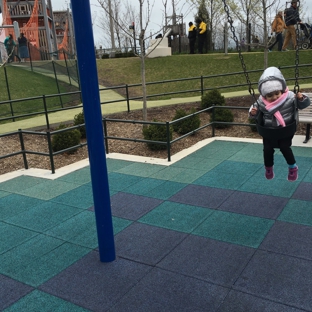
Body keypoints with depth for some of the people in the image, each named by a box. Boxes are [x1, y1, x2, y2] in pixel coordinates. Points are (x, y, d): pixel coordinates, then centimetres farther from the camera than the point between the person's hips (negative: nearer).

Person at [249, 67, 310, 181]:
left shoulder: (290, 97, -15)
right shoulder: (261, 102, -12)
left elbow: (304, 104, -7)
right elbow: (256, 109, 5)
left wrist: (302, 98, -29)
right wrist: (252, 112, -19)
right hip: (269, 131, 2)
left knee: (285, 147, -12)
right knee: (267, 149, -3)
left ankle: (293, 167, 16)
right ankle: (268, 167, 28)